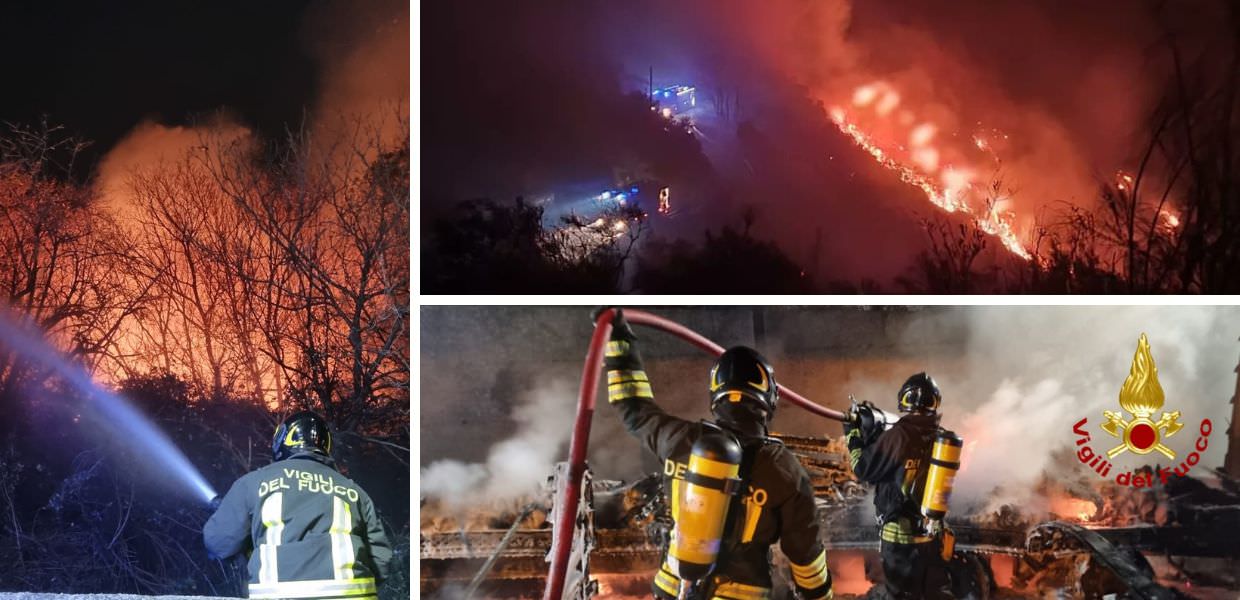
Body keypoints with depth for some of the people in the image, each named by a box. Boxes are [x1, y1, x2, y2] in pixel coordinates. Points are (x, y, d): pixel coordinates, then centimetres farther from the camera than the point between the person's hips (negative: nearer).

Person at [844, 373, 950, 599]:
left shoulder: (898, 436, -16)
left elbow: (864, 469, -6)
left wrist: (854, 434, 7)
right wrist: (875, 432, 14)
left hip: (900, 533, -5)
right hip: (933, 534, 5)